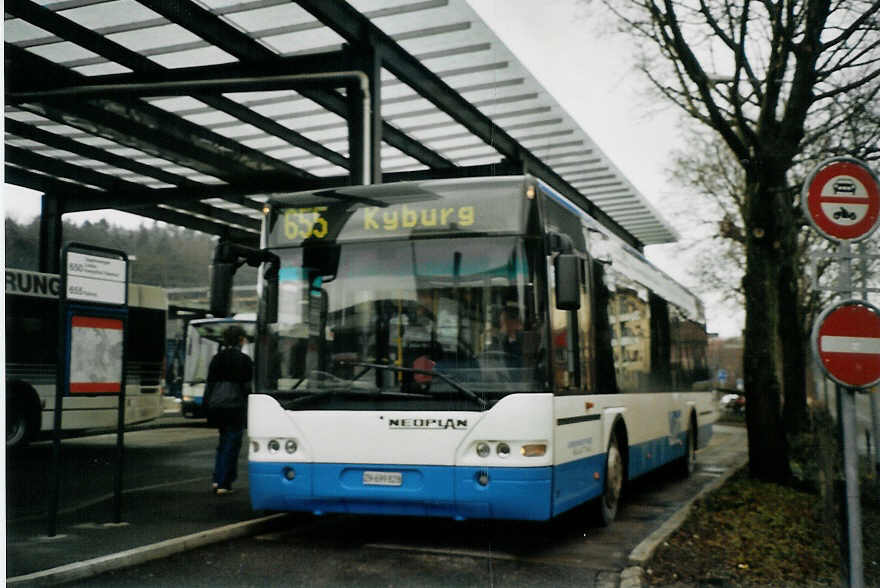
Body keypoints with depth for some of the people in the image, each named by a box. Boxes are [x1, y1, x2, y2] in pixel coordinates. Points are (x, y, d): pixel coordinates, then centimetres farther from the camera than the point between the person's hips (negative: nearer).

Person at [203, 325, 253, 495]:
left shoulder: (216, 358, 8)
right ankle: (223, 484, 2)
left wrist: (208, 405, 17)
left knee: (223, 442, 19)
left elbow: (209, 384, 11)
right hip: (235, 406, -6)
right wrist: (249, 410, -3)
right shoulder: (243, 360, -9)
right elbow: (248, 386, -9)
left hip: (217, 406, 6)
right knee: (231, 445, 2)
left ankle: (217, 479, 12)